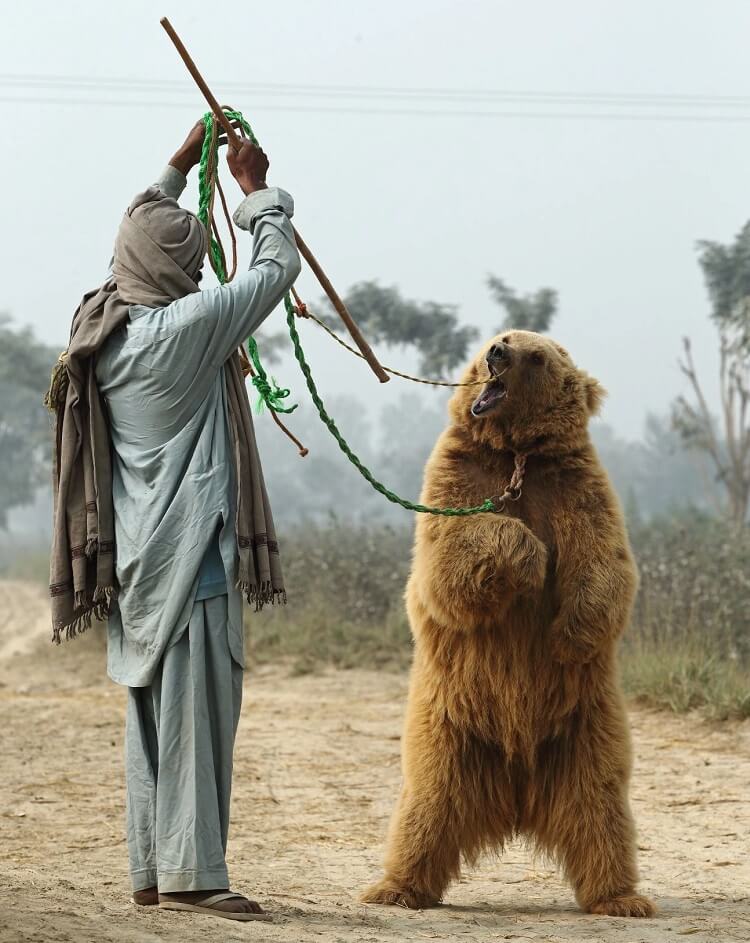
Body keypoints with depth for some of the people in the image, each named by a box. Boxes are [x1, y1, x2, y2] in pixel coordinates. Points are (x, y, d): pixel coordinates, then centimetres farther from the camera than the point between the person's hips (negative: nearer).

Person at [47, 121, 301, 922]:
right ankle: (191, 873, -8)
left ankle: (151, 871, 14)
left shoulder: (101, 328, 7)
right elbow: (277, 268, -5)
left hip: (134, 557, 9)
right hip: (187, 554, -9)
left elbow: (140, 238, 27)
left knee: (152, 710, 11)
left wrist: (180, 167, 31)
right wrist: (256, 189, 10)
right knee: (195, 711, -7)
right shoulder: (184, 329, -16)